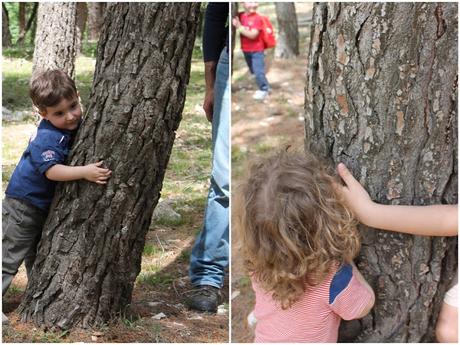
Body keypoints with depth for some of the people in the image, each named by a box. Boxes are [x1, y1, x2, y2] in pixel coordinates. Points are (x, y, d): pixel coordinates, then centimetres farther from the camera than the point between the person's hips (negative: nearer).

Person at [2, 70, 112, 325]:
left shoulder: (75, 125, -4)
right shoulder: (47, 138, -29)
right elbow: (50, 170, -40)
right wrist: (85, 172, -47)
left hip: (46, 205, 9)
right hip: (24, 205, -9)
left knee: (39, 256, 23)